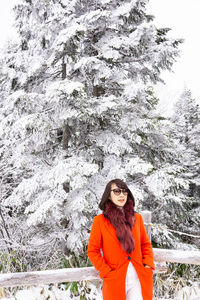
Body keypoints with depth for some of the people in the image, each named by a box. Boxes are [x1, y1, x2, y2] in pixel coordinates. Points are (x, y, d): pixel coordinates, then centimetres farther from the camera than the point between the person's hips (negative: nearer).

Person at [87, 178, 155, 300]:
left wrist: (148, 265, 0)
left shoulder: (137, 217, 8)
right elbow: (92, 251, -1)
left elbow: (146, 244, 14)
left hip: (139, 279, 3)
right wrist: (106, 272, -9)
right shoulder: (100, 221, -2)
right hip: (115, 281, -2)